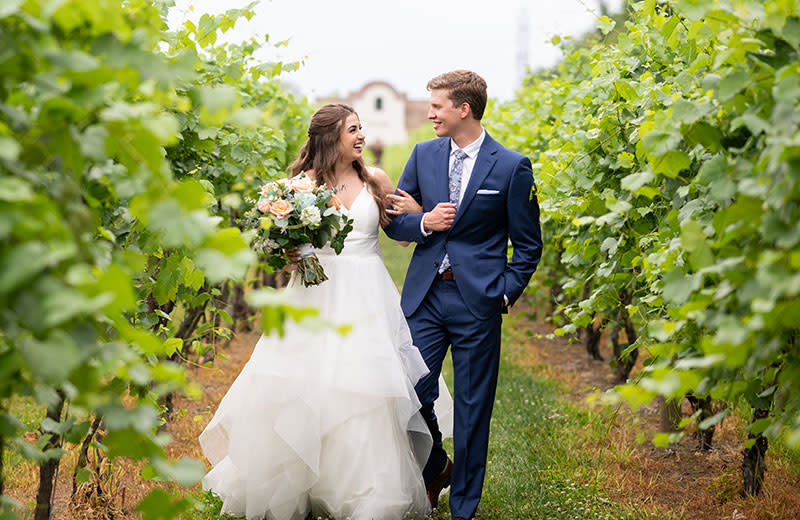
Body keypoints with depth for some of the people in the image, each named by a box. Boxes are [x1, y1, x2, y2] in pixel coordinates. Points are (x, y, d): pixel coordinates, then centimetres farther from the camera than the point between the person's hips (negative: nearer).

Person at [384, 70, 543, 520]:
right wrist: (423, 223, -9)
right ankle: (436, 470, 29)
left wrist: (506, 294, -7)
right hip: (424, 296, 3)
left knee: (473, 408, 5)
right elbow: (393, 221, 11)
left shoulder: (512, 167, -4)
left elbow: (528, 245, 1)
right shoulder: (423, 155, 7)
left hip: (478, 301, -3)